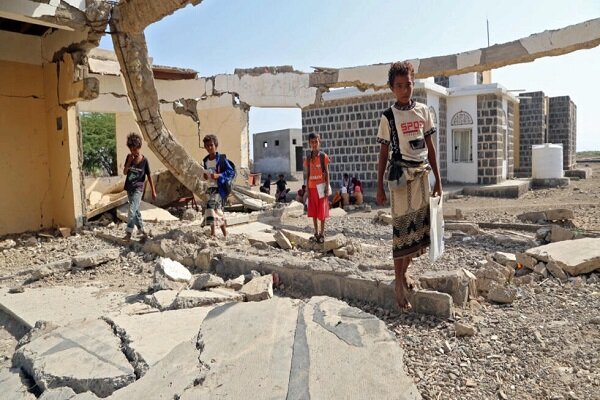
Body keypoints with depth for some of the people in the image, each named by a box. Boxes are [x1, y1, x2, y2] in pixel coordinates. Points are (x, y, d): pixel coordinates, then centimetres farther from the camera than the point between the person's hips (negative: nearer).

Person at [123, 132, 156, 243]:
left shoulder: (144, 160, -9)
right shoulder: (129, 157, 2)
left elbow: (149, 176, -4)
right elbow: (125, 172, 1)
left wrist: (153, 192, -2)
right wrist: (129, 162, -14)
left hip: (138, 189, -6)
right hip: (129, 188, 6)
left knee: (132, 211, -16)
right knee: (136, 211, 10)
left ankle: (128, 234, -16)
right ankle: (143, 233, 20)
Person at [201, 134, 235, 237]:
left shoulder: (221, 159, -9)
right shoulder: (205, 161, 11)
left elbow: (231, 172, -11)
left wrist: (219, 175, -21)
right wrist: (205, 176, 3)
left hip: (219, 188, -7)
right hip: (210, 188, 7)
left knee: (211, 206, -21)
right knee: (217, 210, 11)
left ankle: (213, 232, -14)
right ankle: (225, 233, 20)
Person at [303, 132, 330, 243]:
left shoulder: (323, 156, -3)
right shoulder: (308, 158, 7)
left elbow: (327, 173, -4)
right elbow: (307, 174, 8)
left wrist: (327, 188, -11)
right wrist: (307, 189, 4)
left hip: (321, 186, -4)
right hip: (312, 187, 4)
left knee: (322, 210, 0)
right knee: (313, 211, 8)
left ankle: (322, 233, 8)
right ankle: (316, 233, 17)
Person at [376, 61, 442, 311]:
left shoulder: (423, 111, 9)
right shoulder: (388, 117, -1)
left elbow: (430, 146, 11)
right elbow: (384, 154, 0)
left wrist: (437, 178, 10)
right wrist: (379, 186, -3)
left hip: (422, 173, 4)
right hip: (400, 175, -4)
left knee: (419, 224, 7)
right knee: (401, 226, -3)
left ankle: (404, 273, 22)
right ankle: (399, 281, 5)